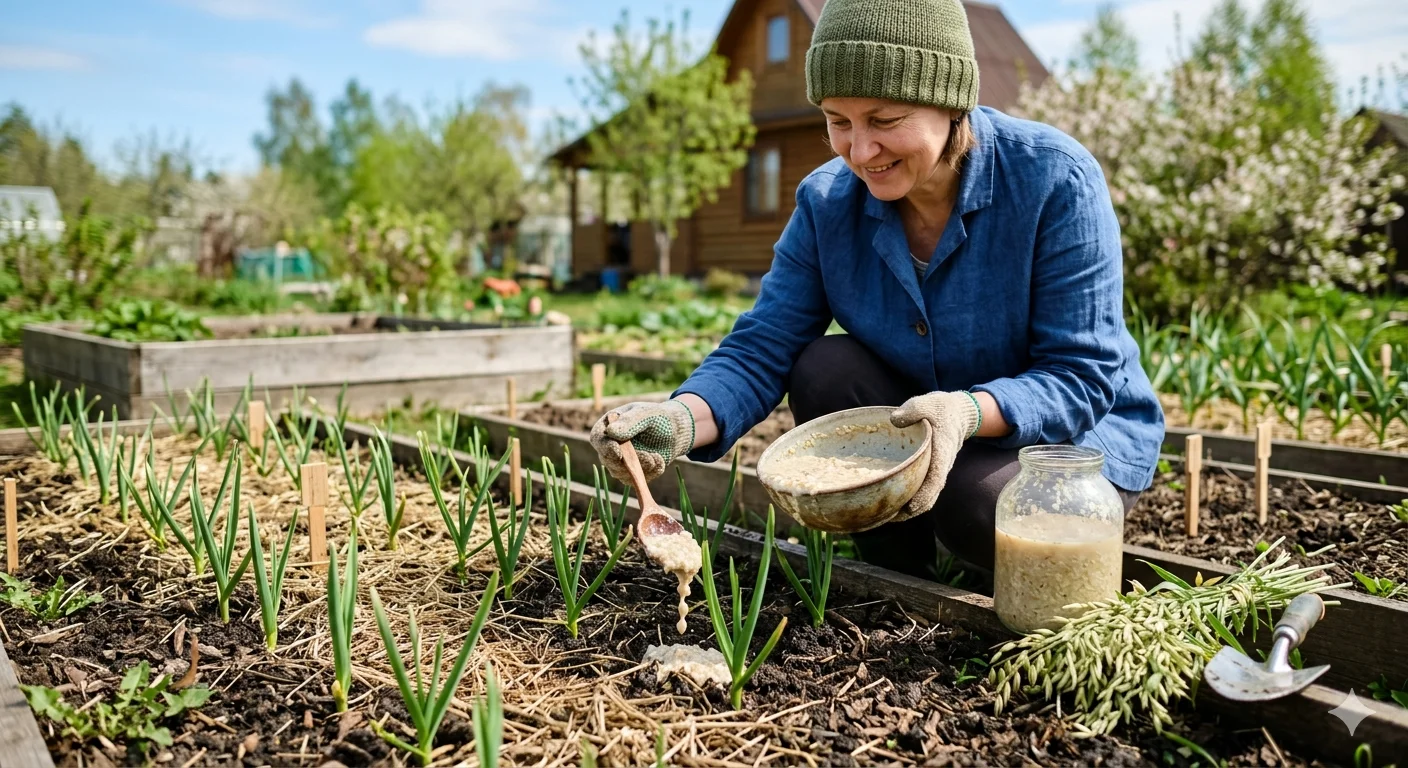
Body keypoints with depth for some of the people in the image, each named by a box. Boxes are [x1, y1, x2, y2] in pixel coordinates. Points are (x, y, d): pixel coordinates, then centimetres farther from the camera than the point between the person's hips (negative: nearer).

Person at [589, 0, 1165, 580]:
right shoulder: (827, 202, -12)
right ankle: (897, 577, -4)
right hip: (919, 428, 4)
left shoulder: (1054, 181, -24)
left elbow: (1083, 376, -25)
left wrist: (968, 412, -45)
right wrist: (683, 420, -38)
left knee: (976, 505, -33)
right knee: (824, 370, -21)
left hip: (1073, 433, -4)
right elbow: (760, 350, -16)